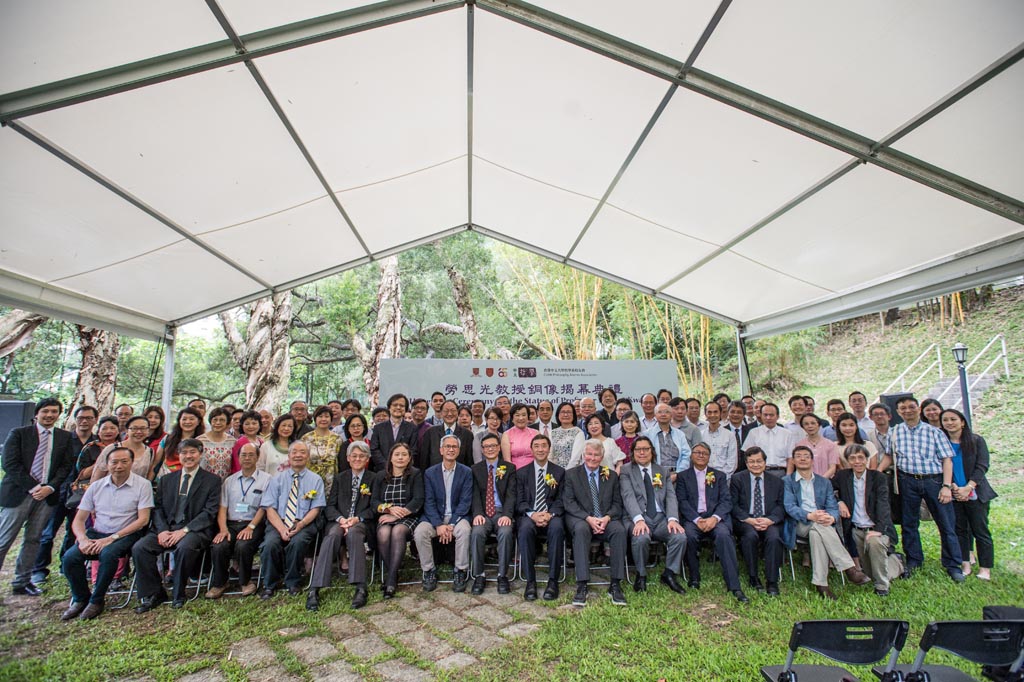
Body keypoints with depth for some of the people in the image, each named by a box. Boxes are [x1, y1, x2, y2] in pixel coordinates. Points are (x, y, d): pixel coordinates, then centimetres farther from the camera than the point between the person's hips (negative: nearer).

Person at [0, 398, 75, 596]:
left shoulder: (65, 437, 8)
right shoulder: (18, 433, 1)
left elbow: (66, 465, 4)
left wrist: (50, 487, -11)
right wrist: (32, 487, -13)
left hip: (47, 494, 3)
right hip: (18, 493, -2)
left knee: (33, 540, 10)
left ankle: (22, 582, 20)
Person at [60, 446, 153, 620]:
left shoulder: (142, 485, -6)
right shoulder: (96, 487, 7)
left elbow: (143, 519, -10)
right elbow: (78, 520, 8)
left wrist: (112, 538, -17)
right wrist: (83, 539, -12)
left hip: (126, 535, -4)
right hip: (96, 534, 4)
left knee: (108, 554, -32)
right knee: (69, 557, -20)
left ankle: (96, 600, -9)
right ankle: (80, 598, 5)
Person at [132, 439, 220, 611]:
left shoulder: (212, 480, 3)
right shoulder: (166, 479, 18)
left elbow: (209, 512, -5)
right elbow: (157, 508, 11)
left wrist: (184, 530, -17)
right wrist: (162, 530, -8)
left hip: (195, 530, -4)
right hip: (166, 529, 5)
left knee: (185, 547, -34)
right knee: (139, 548, -21)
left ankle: (178, 596, -12)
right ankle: (152, 595, -4)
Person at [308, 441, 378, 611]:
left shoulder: (373, 479, 12)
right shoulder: (339, 478, 19)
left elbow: (374, 508, 4)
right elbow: (330, 506, 9)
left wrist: (357, 519, -13)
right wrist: (341, 519, -12)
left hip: (362, 523, -2)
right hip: (339, 521, 2)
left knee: (353, 533, -36)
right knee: (333, 536, -32)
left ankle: (360, 588, -39)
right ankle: (314, 590, -36)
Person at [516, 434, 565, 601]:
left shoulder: (559, 472, 11)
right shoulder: (521, 473, 11)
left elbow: (560, 500, 4)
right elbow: (520, 501, 4)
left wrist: (550, 514, -16)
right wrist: (532, 514, -16)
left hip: (551, 516, 0)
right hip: (529, 516, 0)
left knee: (557, 528, -35)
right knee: (525, 529, -35)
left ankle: (553, 581, -26)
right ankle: (530, 581, -26)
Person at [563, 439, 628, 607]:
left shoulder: (612, 476, 15)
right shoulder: (571, 474, 8)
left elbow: (617, 504, 10)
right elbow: (569, 502, -2)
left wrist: (607, 518, -12)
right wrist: (588, 518, -17)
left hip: (606, 520, 2)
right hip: (580, 519, -2)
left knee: (620, 530, -30)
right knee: (581, 529, -36)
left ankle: (615, 585, -22)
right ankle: (582, 585, -33)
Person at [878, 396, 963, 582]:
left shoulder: (934, 431, 1)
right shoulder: (895, 432, 6)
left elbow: (946, 459, -1)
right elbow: (889, 456, 11)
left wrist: (946, 486, -9)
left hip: (934, 480, -1)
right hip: (908, 481, 2)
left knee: (946, 524, 3)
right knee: (909, 523, 10)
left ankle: (953, 566, 18)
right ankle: (913, 561, 24)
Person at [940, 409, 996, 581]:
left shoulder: (976, 440, 0)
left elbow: (982, 466, -6)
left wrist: (968, 487, -15)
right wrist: (953, 486, -12)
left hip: (975, 494, -1)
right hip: (953, 494, 1)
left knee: (980, 531, 1)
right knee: (959, 530, 6)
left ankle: (985, 569, 9)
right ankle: (965, 565, 13)